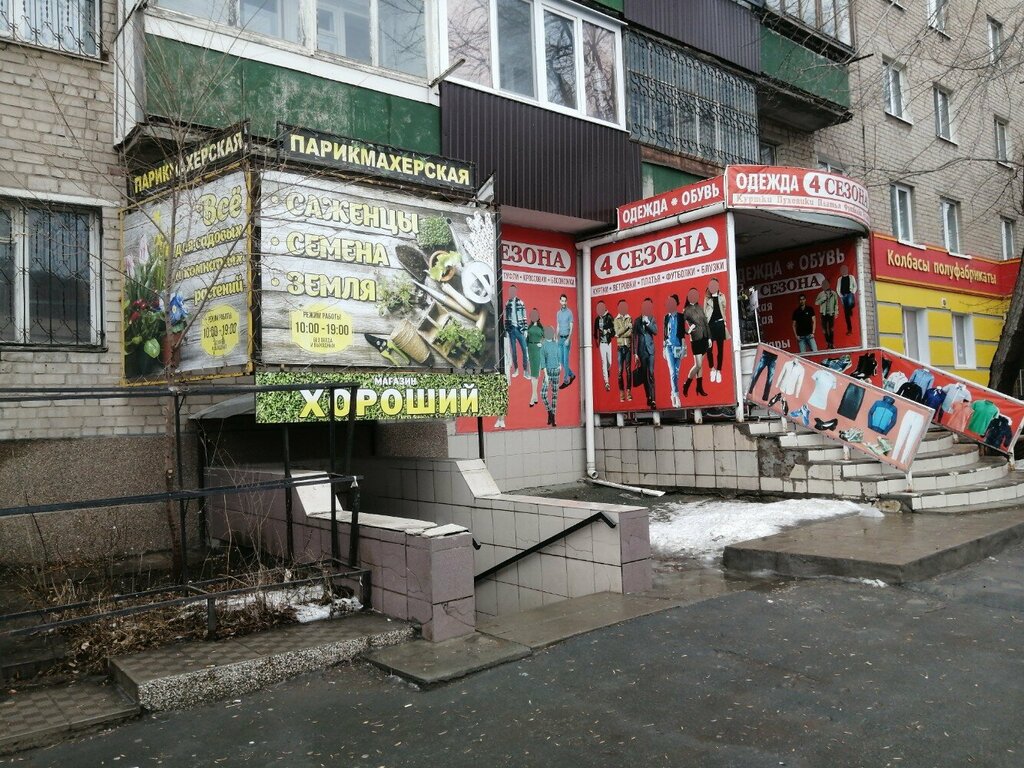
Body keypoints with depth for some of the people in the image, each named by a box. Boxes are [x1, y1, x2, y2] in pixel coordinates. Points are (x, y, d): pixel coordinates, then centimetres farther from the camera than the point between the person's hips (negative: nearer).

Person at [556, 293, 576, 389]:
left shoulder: (569, 312, -7)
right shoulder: (558, 313, 11)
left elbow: (571, 327, -9)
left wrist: (568, 339, -17)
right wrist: (556, 338, 11)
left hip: (566, 338, -6)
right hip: (560, 338, 6)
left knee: (565, 360, -6)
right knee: (562, 360, 9)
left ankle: (566, 380, -1)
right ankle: (571, 375, 26)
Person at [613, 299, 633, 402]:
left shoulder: (630, 319, 8)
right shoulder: (616, 320, 6)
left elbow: (630, 333, -2)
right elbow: (617, 333, -7)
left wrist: (621, 333, -10)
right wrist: (627, 326, -11)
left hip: (628, 346, 1)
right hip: (620, 346, -1)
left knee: (628, 369, 2)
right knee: (620, 370, -3)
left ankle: (629, 391, 4)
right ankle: (621, 392, -1)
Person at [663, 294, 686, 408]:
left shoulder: (681, 316, 1)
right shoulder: (667, 317, 7)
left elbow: (683, 333, 0)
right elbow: (665, 333, 12)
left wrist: (683, 348, -3)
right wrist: (663, 348, 11)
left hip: (678, 346, 0)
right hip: (669, 346, 0)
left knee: (677, 372, 5)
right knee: (672, 372, -11)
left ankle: (674, 394, 17)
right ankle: (676, 395, -17)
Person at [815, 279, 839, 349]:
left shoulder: (833, 293, 2)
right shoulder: (821, 294, 5)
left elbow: (836, 304, 2)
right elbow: (816, 302, -2)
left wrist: (836, 312, -3)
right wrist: (823, 298, -14)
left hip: (831, 313, -2)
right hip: (823, 313, 2)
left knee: (831, 329, -1)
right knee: (825, 329, 2)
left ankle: (832, 344, 2)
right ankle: (828, 343, 11)